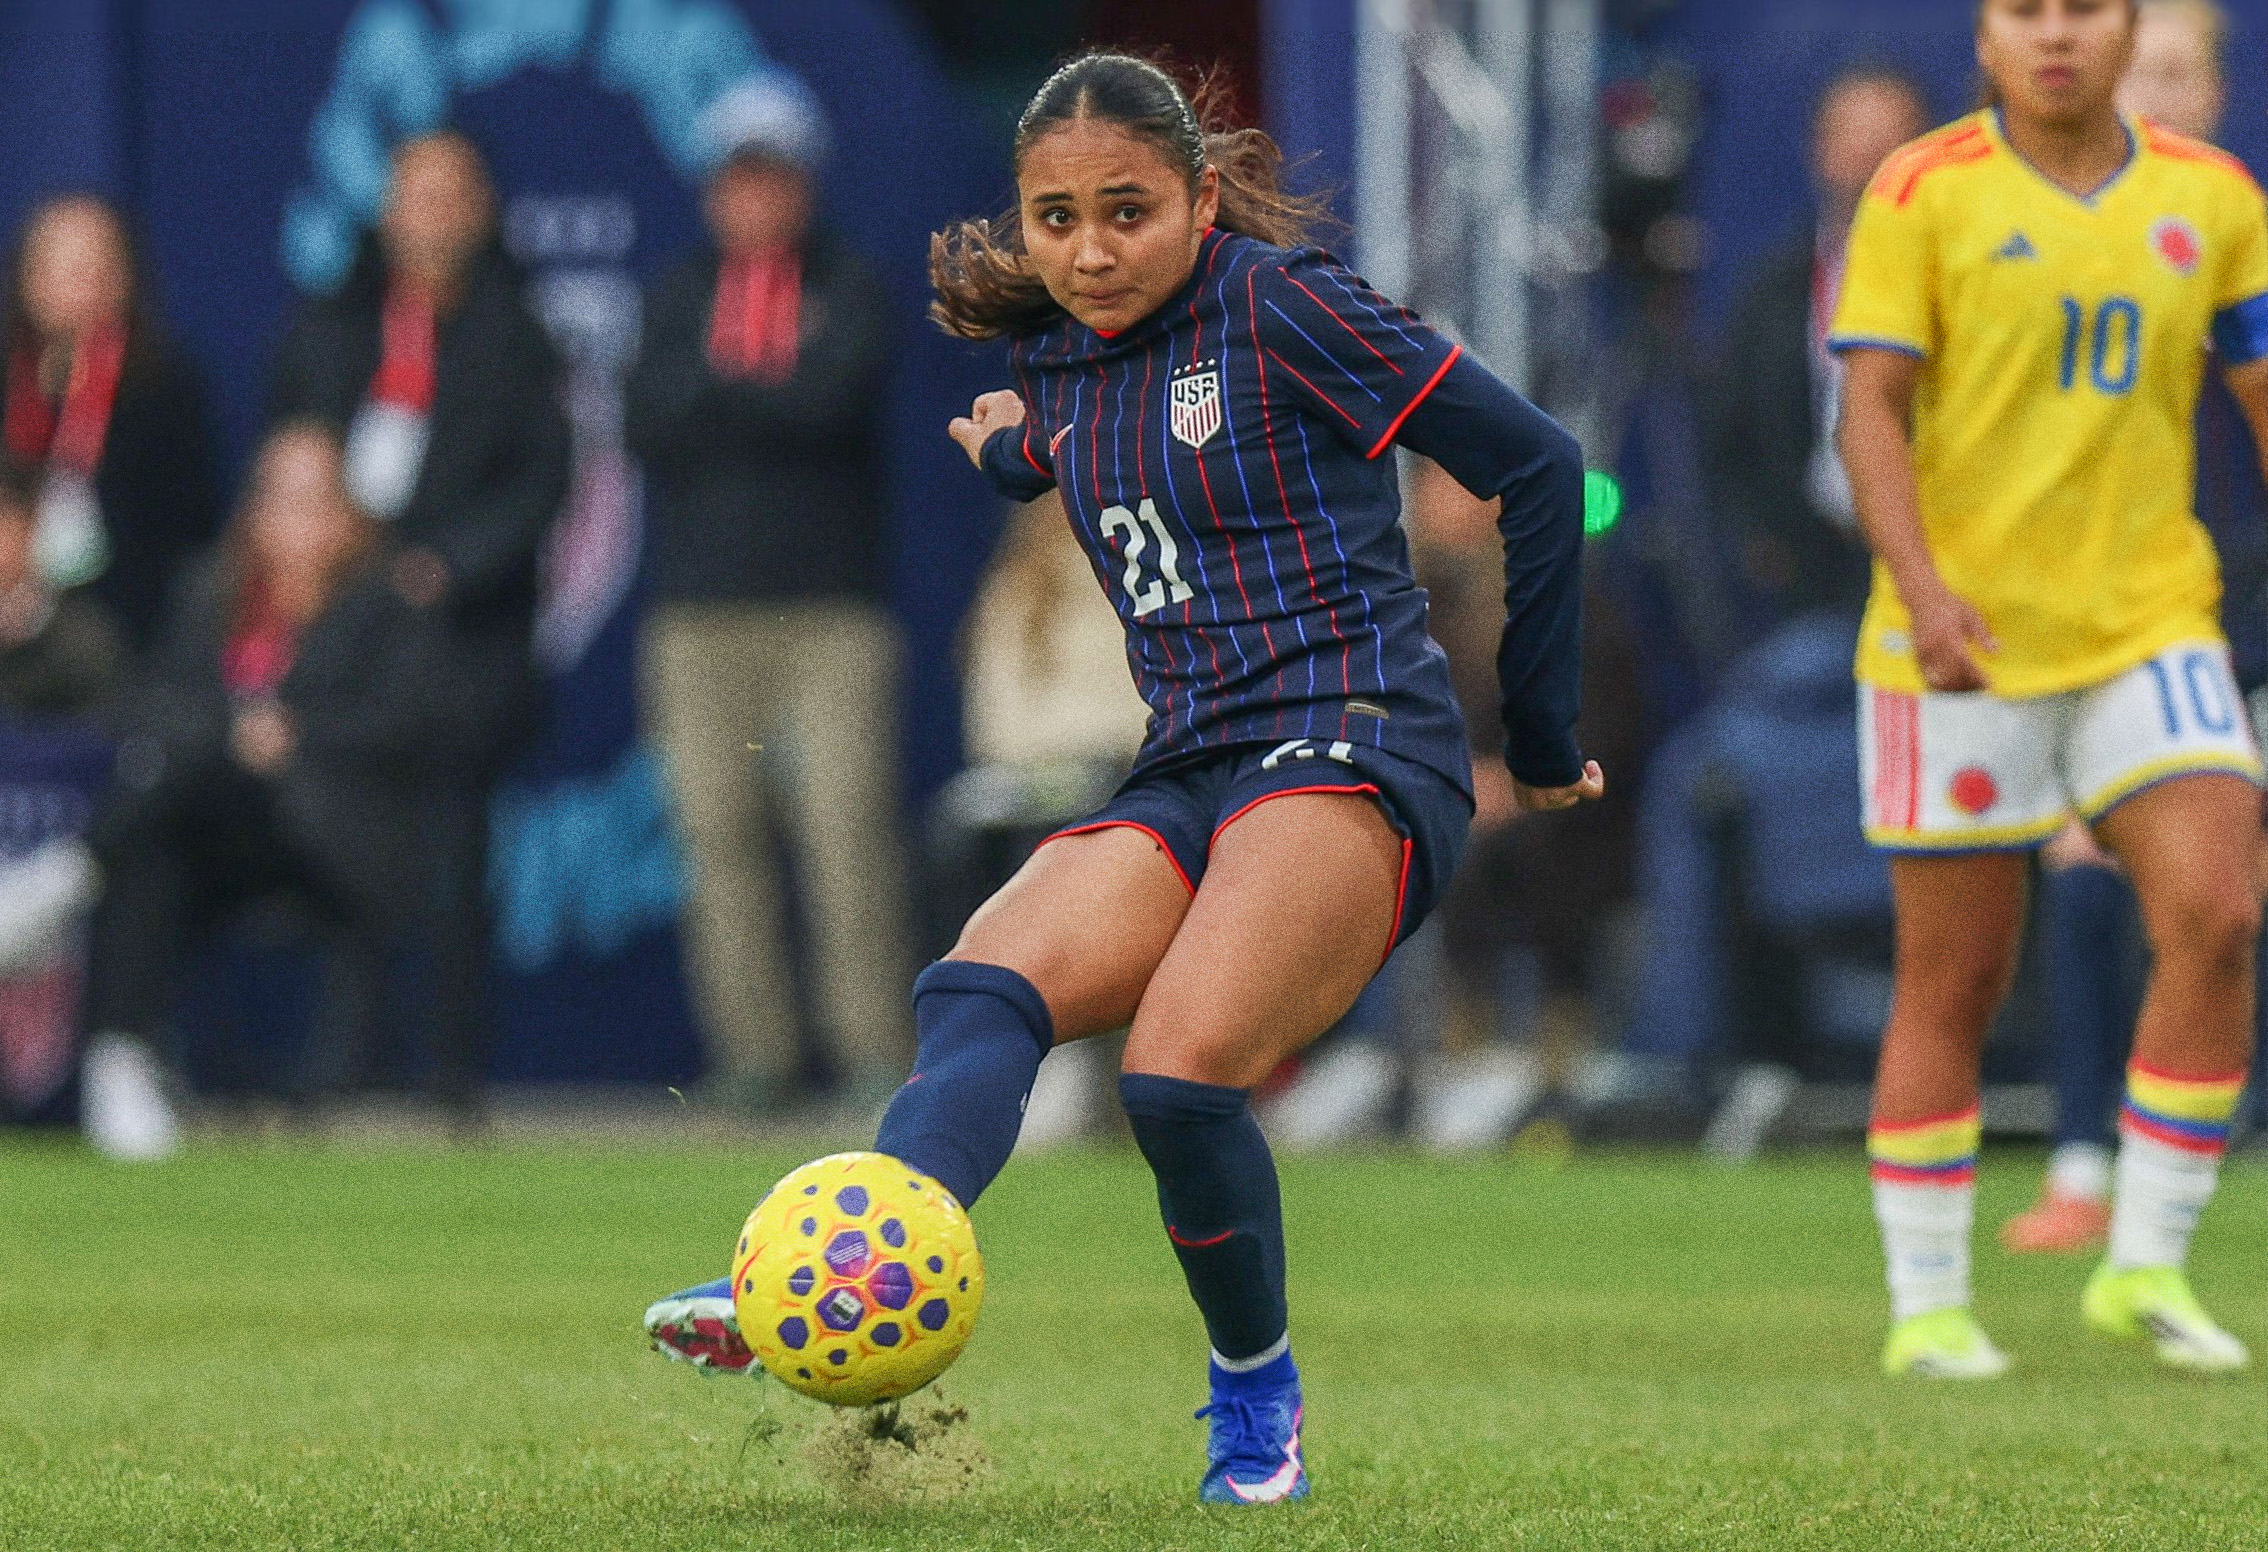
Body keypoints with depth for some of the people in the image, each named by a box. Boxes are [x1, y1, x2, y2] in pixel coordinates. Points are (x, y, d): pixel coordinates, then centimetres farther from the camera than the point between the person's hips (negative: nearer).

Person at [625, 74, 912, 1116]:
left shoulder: (850, 291, 10)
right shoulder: (677, 298, 15)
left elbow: (836, 397, -9)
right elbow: (649, 424, 0)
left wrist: (720, 389, -6)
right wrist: (767, 396, -10)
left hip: (832, 607, -2)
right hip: (701, 609, 2)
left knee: (847, 823, -11)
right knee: (722, 832, -2)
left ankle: (875, 1051, -10)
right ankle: (754, 1057, 1)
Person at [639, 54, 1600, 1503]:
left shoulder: (1282, 306, -4)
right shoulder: (1060, 375, 16)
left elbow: (1538, 463, -3)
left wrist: (1544, 741, 5)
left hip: (1355, 755, -6)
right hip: (1189, 782, 6)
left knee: (1179, 1070, -29)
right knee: (983, 987, -25)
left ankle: (1259, 1388, -4)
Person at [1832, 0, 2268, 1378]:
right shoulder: (1924, 194, -3)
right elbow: (1872, 407, -7)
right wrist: (1920, 585, -22)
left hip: (2150, 627, 3)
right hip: (1963, 636, -3)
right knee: (1954, 984, 1)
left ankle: (2148, 1265, -2)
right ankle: (1927, 1307, 12)